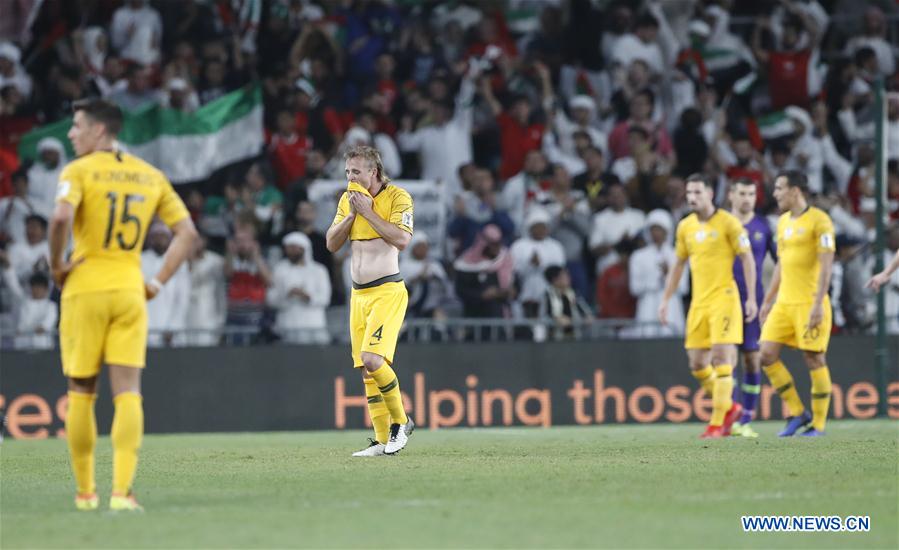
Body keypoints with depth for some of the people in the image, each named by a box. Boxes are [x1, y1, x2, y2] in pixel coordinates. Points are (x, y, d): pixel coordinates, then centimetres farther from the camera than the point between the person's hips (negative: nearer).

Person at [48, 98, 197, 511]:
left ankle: (85, 491, 14)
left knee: (81, 393, 9)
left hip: (85, 290, -3)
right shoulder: (150, 176, 10)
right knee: (127, 392, -1)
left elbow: (61, 217, -24)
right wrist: (158, 282, 9)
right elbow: (187, 232, 8)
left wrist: (56, 264, -10)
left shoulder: (79, 172, -6)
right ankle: (122, 490, -14)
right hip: (130, 290, 3)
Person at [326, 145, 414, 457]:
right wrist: (352, 213, -4)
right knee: (366, 370, 3)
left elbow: (401, 240, -20)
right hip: (358, 294, 7)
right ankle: (382, 440, 6)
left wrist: (368, 211, -16)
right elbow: (332, 244, 9)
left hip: (387, 291, -7)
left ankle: (400, 422, -3)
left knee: (372, 358, -21)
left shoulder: (398, 197, -7)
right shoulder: (347, 199, 12)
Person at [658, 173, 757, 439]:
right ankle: (729, 408, 24)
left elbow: (747, 260, -5)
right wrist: (665, 300, 16)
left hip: (724, 298, -6)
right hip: (698, 302, 6)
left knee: (721, 358, -12)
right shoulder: (685, 226, 11)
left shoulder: (728, 222, -6)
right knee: (697, 364, 3)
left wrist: (751, 298, -12)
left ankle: (717, 423, -9)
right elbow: (679, 265, 20)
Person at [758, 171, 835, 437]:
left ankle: (818, 424, 4)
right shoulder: (783, 222, 15)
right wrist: (768, 300, 21)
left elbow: (826, 264, -15)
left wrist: (818, 303, -21)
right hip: (784, 303, 8)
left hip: (809, 303, -8)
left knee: (813, 358, -4)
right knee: (767, 354, -2)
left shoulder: (818, 221, -9)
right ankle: (797, 413, 9)